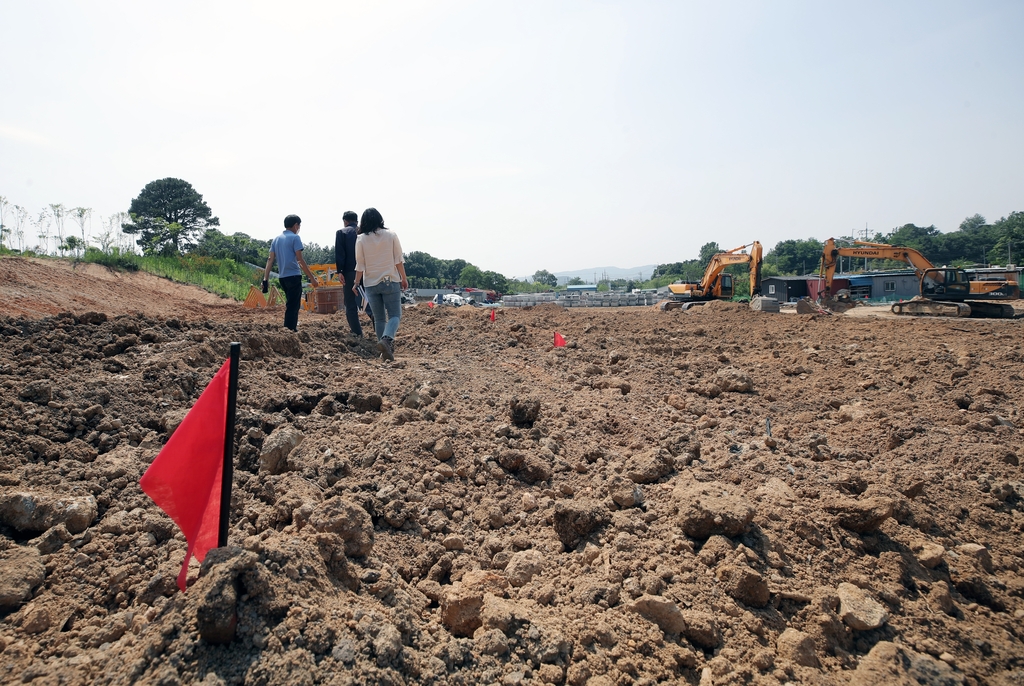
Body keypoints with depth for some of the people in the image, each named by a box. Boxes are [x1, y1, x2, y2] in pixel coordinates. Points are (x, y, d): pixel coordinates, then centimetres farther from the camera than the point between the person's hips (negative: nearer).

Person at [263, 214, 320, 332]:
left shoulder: (276, 239, 14)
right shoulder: (295, 238, -6)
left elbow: (270, 259, 8)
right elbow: (300, 260, -12)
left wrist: (266, 279, 6)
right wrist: (312, 278, -11)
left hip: (282, 277, 7)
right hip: (293, 276, -7)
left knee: (291, 304, 21)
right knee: (293, 306, -5)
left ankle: (293, 328, 28)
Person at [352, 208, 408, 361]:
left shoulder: (361, 239, -1)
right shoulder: (391, 235, -1)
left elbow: (360, 265, 1)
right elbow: (399, 260, -2)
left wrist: (356, 283, 11)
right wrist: (403, 278, 7)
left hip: (371, 283, 2)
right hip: (390, 281, -1)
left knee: (379, 318, 11)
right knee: (395, 315, 0)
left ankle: (386, 349, 11)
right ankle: (386, 339, -27)